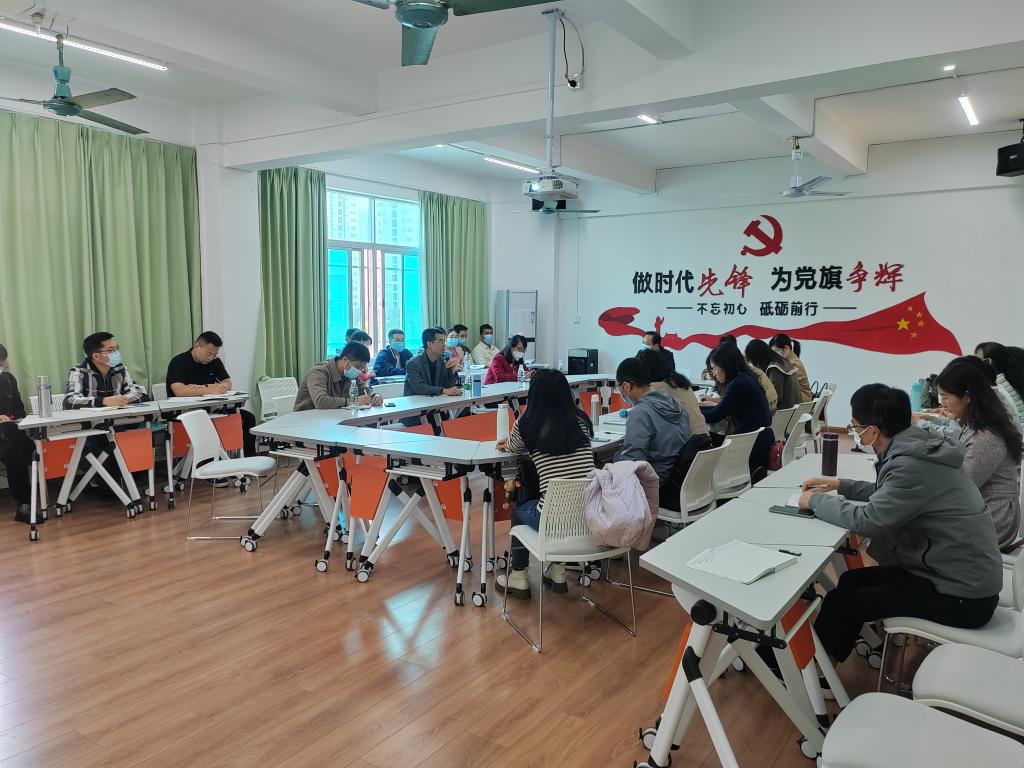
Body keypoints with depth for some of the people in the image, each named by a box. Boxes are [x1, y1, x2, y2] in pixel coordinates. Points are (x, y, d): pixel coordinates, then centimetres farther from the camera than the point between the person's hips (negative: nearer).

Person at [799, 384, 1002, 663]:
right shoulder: (917, 447, 2)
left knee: (841, 601, -7)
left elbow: (868, 519, -26)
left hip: (962, 597, -9)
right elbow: (887, 495, 19)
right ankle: (828, 652, 28)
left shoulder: (913, 465, -27)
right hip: (962, 574, 9)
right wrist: (840, 486, 13)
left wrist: (816, 500, -11)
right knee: (852, 580, 13)